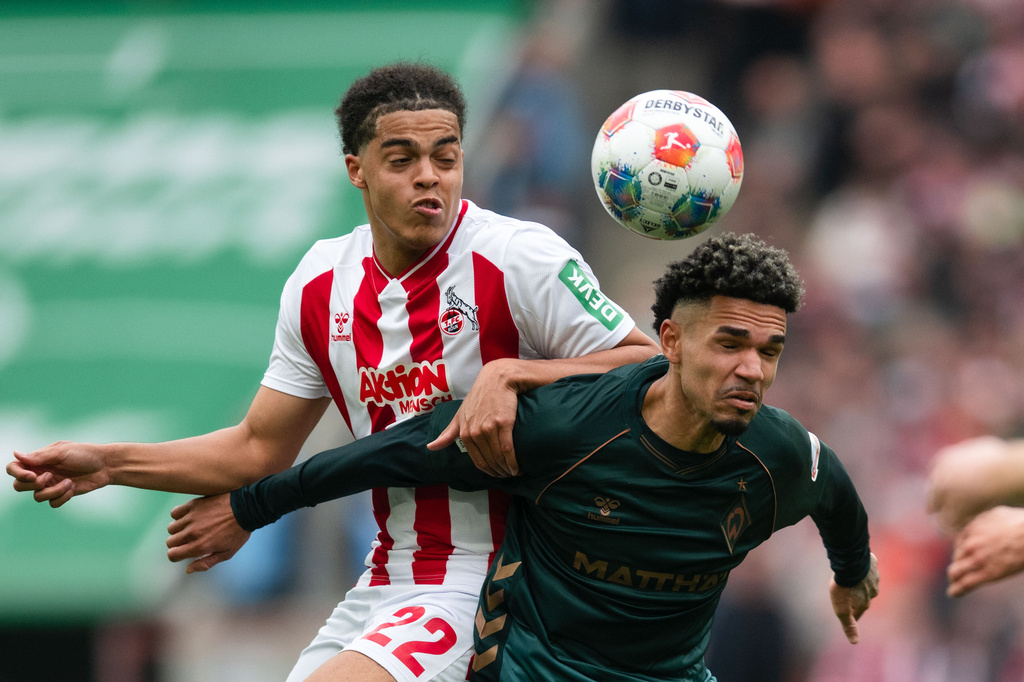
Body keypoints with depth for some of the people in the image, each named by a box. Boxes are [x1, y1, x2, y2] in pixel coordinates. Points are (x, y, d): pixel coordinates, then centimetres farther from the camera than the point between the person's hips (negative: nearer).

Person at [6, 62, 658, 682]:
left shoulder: (519, 258, -12)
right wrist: (108, 463, 6)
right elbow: (260, 450, 15)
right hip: (388, 583, 7)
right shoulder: (320, 285, 6)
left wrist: (510, 375, -25)